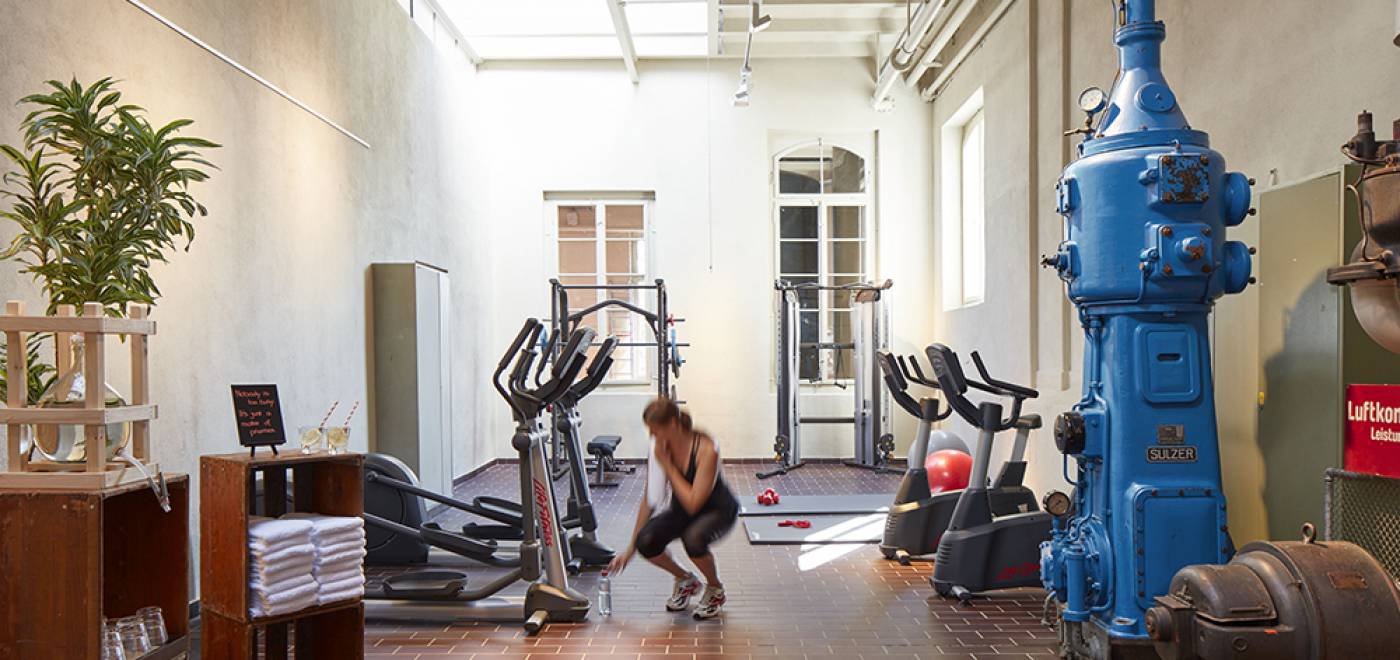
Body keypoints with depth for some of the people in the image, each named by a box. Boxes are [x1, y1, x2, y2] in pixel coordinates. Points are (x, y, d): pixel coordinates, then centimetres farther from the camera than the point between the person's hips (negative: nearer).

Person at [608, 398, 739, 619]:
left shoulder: (706, 449, -30)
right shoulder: (660, 448, -14)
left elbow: (694, 504, -34)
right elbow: (649, 500, -6)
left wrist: (667, 465, -30)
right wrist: (631, 548, -5)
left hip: (718, 510, -5)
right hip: (682, 510, 5)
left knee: (693, 539, -37)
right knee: (646, 542, -23)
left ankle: (715, 590, -5)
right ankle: (685, 580, 7)